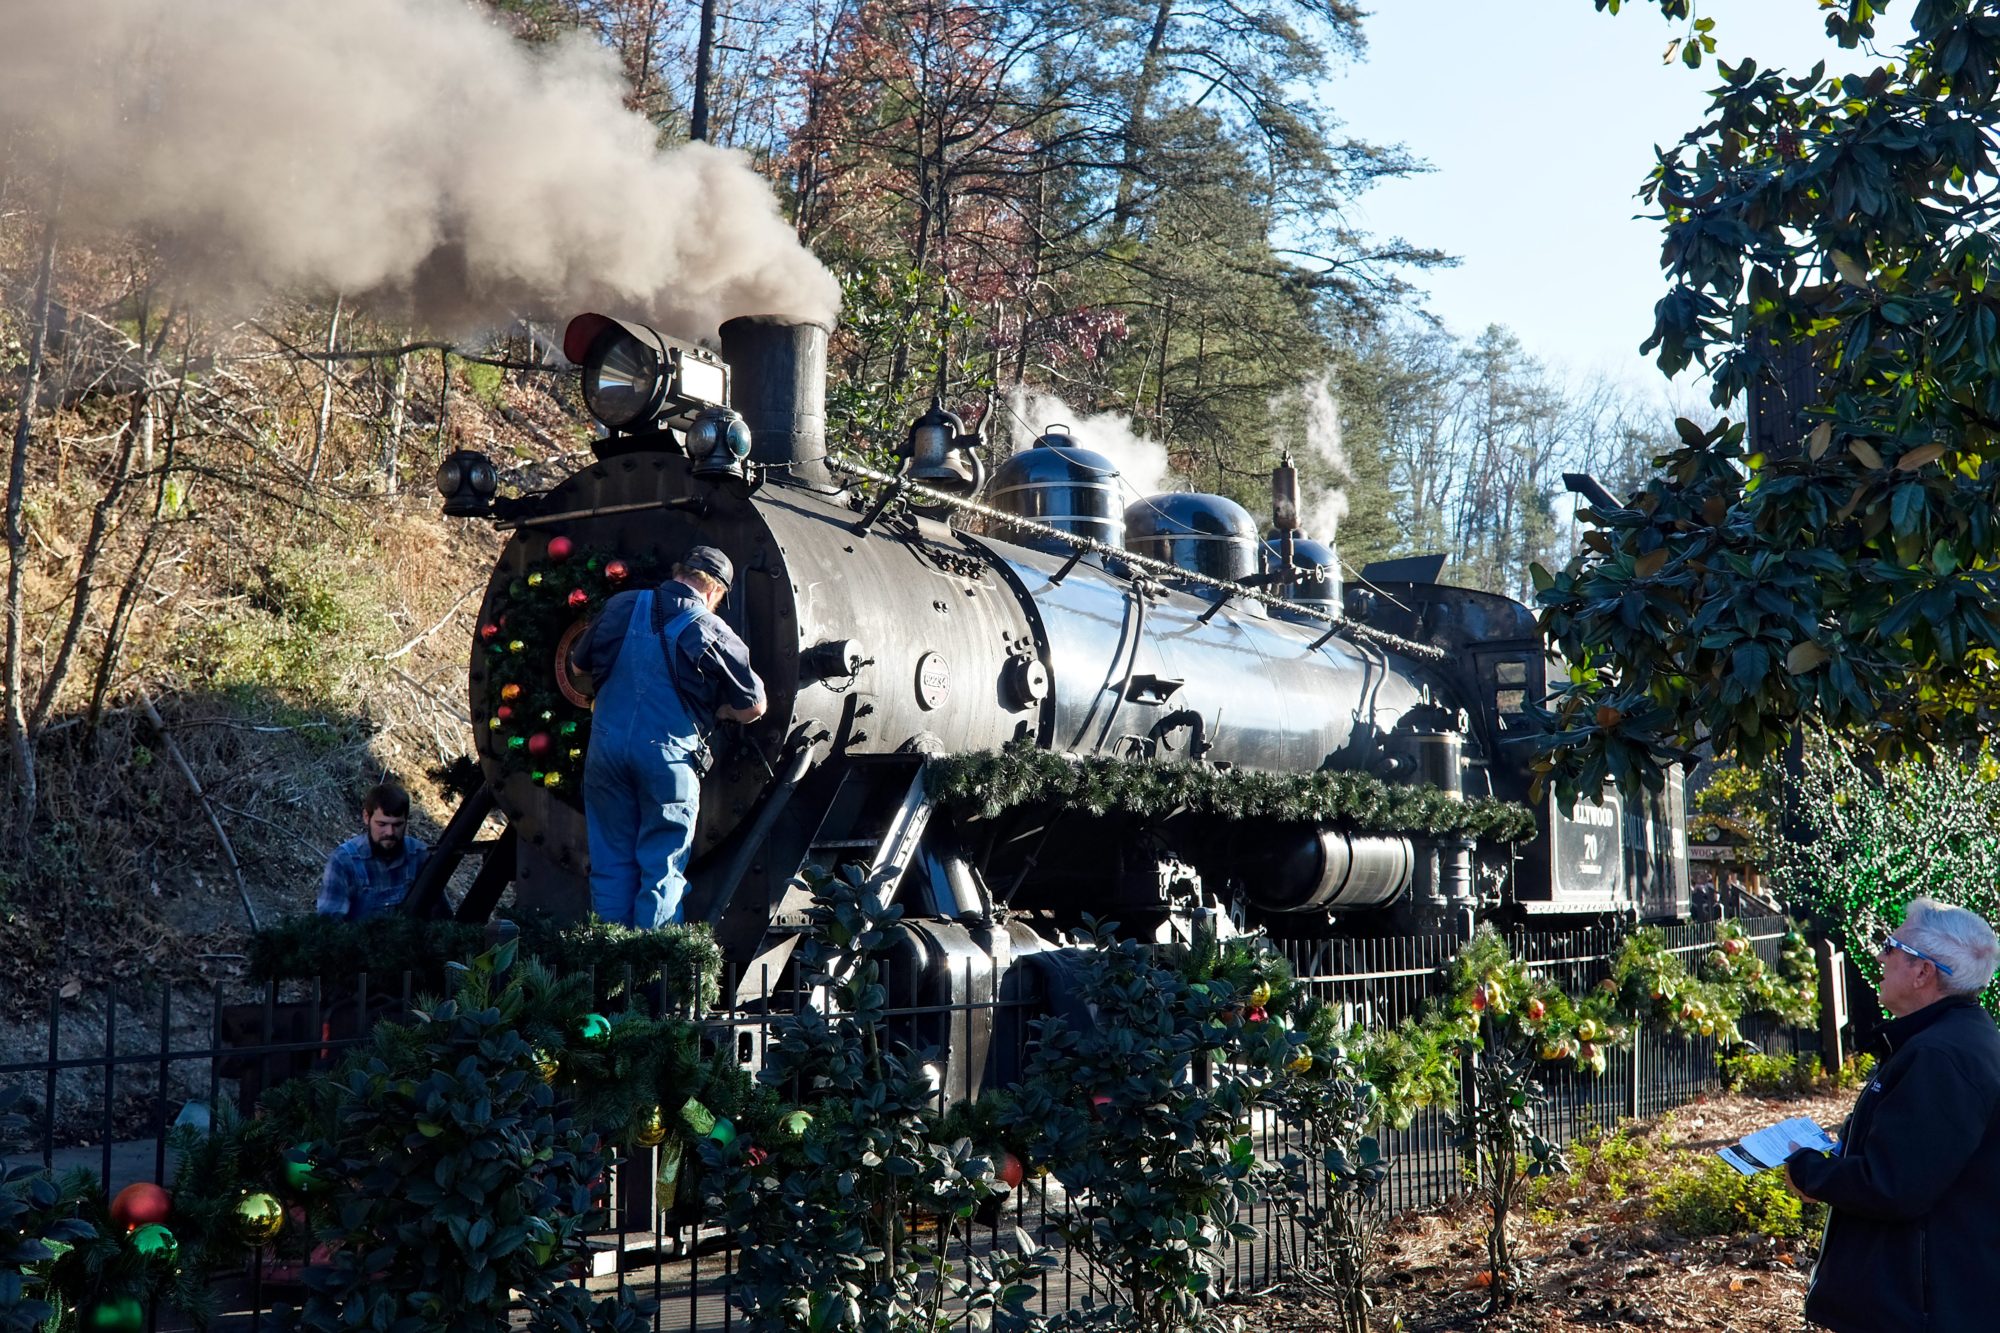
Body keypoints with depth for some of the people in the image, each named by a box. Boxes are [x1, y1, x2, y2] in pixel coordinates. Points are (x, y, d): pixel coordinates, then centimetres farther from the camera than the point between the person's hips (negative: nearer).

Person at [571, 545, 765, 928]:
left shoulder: (621, 607, 6)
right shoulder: (712, 633, -5)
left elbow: (578, 663, 19)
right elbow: (753, 707, -2)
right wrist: (712, 707, 17)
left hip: (606, 748, 4)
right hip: (668, 756, -4)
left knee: (611, 862, 12)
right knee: (663, 867, 5)